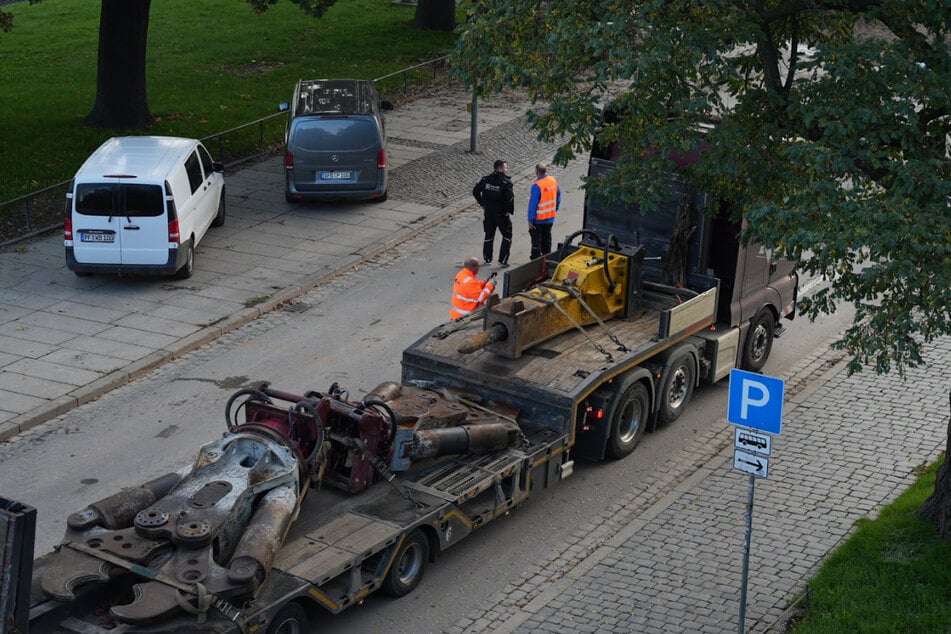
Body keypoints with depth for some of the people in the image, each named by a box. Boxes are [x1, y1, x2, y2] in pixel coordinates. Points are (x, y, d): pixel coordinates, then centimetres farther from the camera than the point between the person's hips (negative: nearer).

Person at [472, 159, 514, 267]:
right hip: (501, 213, -5)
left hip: (488, 212, 5)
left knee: (489, 235, 19)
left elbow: (475, 191, 5)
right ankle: (502, 260, 2)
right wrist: (509, 210, -11)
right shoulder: (506, 182, -16)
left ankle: (487, 258, 26)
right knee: (507, 236, 8)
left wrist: (482, 204, 12)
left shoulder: (485, 179, 1)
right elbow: (510, 197, -25)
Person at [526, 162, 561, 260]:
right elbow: (558, 198, 9)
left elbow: (533, 204, -22)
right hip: (550, 217, 7)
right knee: (547, 238, 20)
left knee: (536, 240, 5)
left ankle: (536, 260, 8)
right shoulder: (553, 181, -3)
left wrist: (530, 220, -16)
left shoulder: (537, 186, -25)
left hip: (538, 219, -7)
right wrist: (555, 210, 21)